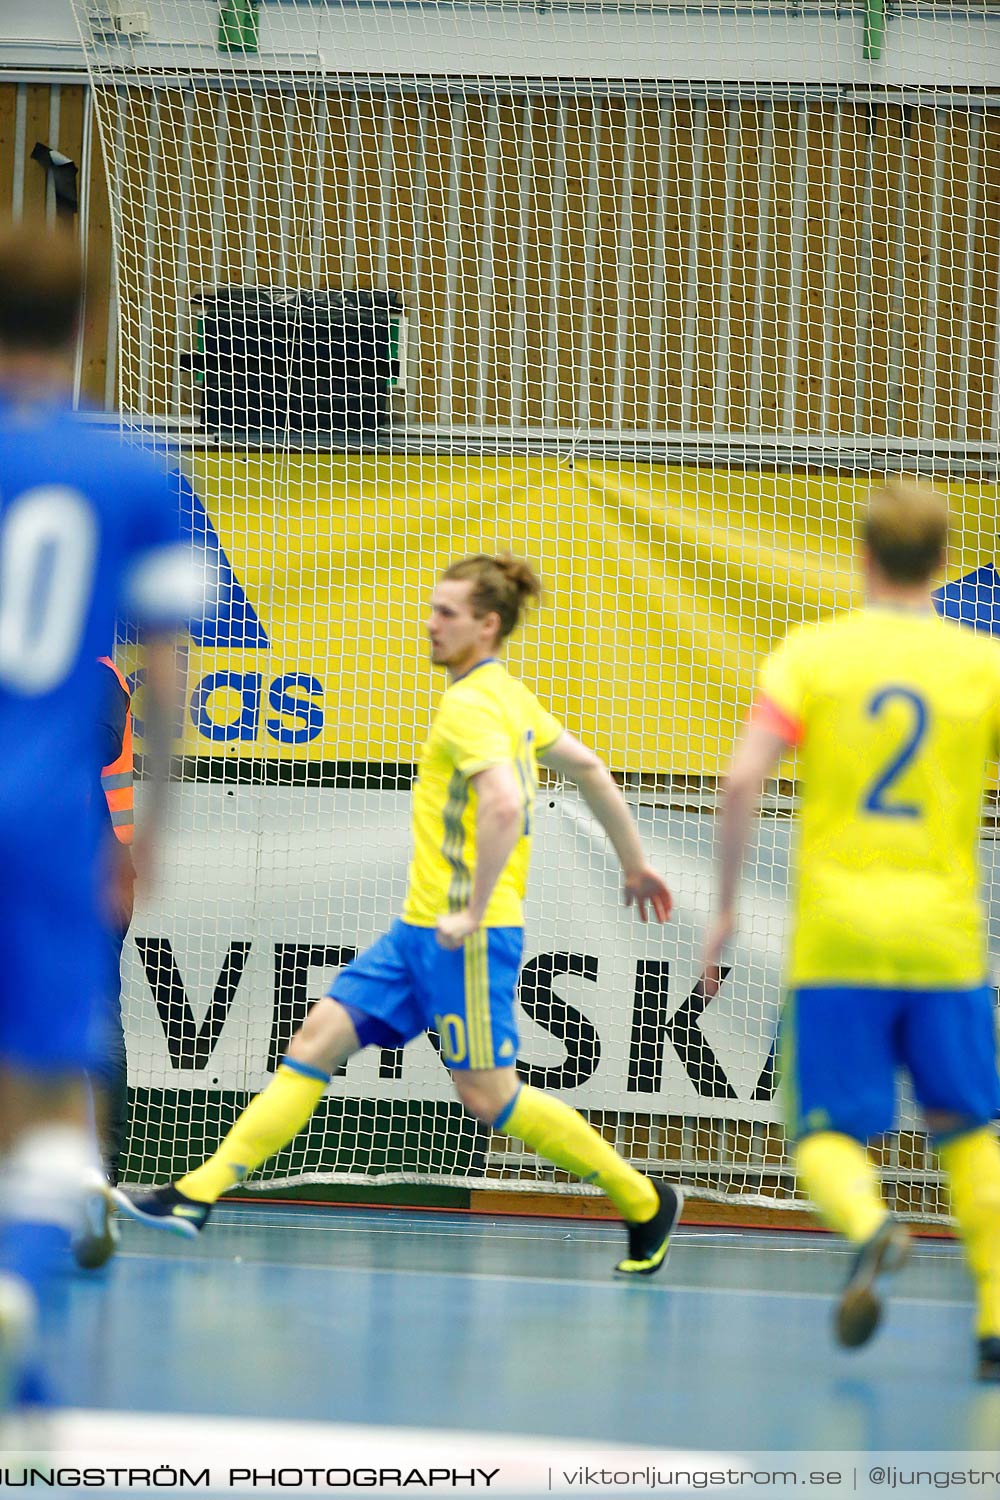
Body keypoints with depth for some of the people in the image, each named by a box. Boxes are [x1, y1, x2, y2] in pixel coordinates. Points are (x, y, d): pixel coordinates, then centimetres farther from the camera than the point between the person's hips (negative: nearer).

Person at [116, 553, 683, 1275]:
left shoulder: (472, 704, -15)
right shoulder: (510, 696, 15)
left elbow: (504, 806, -30)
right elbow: (590, 768, 23)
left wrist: (474, 912, -25)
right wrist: (635, 863, 31)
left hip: (468, 937, -10)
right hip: (422, 929, 10)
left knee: (486, 1093, -4)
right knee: (319, 1038, 4)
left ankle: (645, 1201, 9)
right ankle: (198, 1195, 2)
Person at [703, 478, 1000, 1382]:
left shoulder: (811, 654, 0)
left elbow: (744, 780, -10)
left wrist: (726, 906, 0)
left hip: (833, 942, -1)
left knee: (831, 1133, 4)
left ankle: (870, 1225, -29)